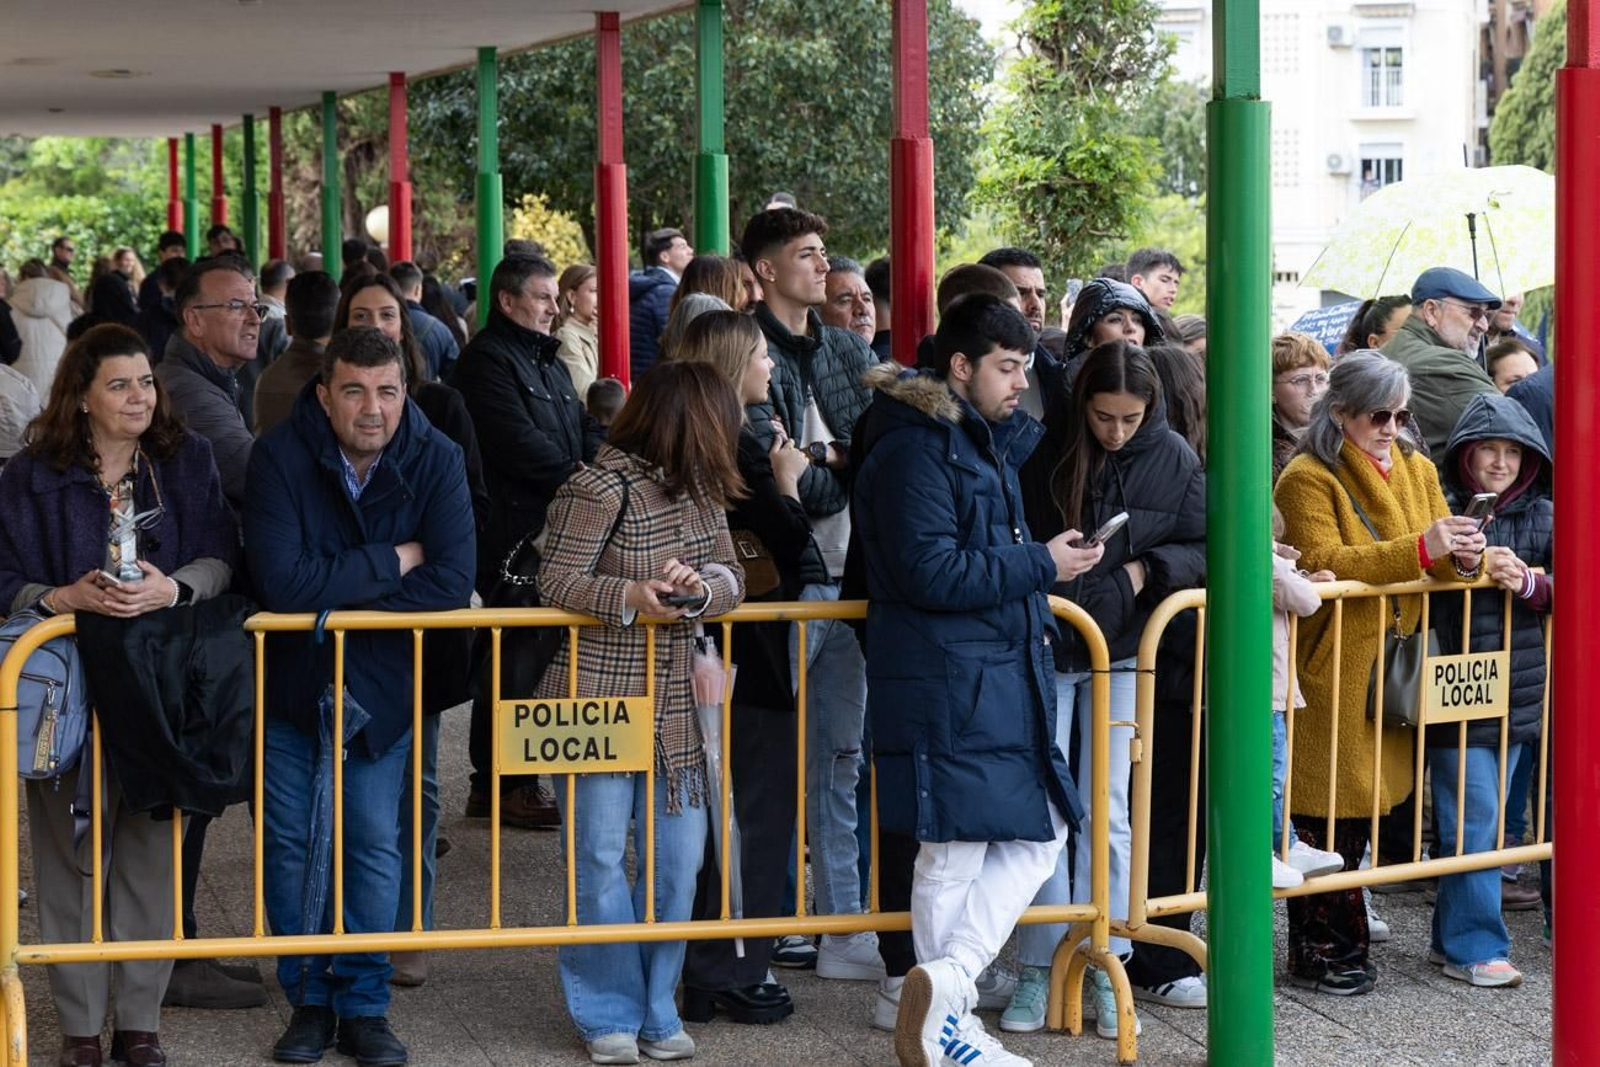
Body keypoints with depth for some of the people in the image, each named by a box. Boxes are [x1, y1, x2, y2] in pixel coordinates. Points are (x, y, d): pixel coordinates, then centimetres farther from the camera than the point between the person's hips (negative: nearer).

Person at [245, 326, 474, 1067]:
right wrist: (393, 561, -21)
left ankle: (364, 1005, 14)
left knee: (375, 843, 2)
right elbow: (281, 583, -28)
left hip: (383, 683, 1)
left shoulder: (436, 460, -11)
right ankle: (308, 1001, 18)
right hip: (290, 677, -1)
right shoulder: (280, 458, -17)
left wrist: (339, 599, -21)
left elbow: (451, 582, -19)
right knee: (293, 842, 4)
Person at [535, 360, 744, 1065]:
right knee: (601, 859, 1)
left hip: (674, 707, 7)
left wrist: (699, 586, -19)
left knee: (679, 859, 7)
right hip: (599, 700, -6)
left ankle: (657, 1009, 21)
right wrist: (628, 596, -28)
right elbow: (557, 580, -13)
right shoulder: (603, 488, -14)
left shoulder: (700, 489, 6)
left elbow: (731, 578, 3)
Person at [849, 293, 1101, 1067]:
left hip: (1003, 676, 10)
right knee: (953, 856, -4)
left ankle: (945, 984, 6)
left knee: (1037, 836, 8)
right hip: (947, 685, -10)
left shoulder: (982, 440, 16)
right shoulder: (914, 447, -13)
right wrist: (1040, 564, -15)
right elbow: (928, 571, -21)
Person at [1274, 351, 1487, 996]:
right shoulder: (1309, 478, -7)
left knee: (1363, 803, 11)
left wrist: (1462, 556, -12)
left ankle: (1339, 944, 21)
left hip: (1392, 669, 7)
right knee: (1326, 813, -4)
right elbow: (1321, 564, -20)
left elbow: (1438, 567, 12)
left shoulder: (1418, 470, 15)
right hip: (1330, 670, -6)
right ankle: (1321, 953, 5)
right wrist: (1418, 549, -26)